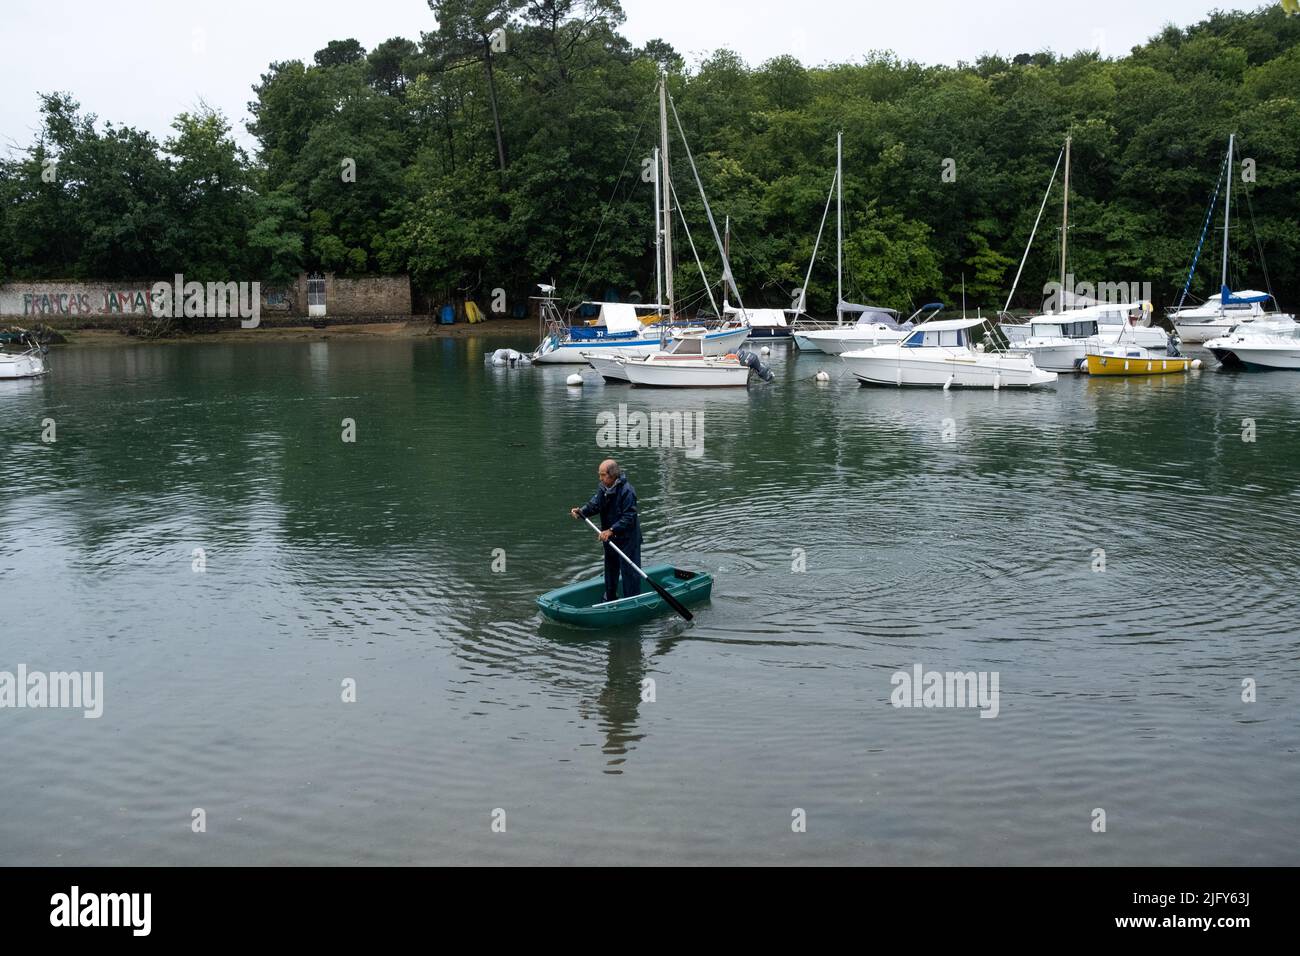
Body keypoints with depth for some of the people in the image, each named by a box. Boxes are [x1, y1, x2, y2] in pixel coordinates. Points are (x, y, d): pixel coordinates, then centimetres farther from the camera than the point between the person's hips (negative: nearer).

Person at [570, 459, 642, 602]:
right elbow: (594, 505, -2)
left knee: (629, 571, -2)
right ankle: (610, 600, 37)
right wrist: (581, 512, -21)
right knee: (610, 570, 22)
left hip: (627, 538, -8)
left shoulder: (627, 491, -23)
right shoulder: (602, 488, 2)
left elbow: (628, 518, -26)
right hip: (609, 537, 9)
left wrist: (611, 530, -32)